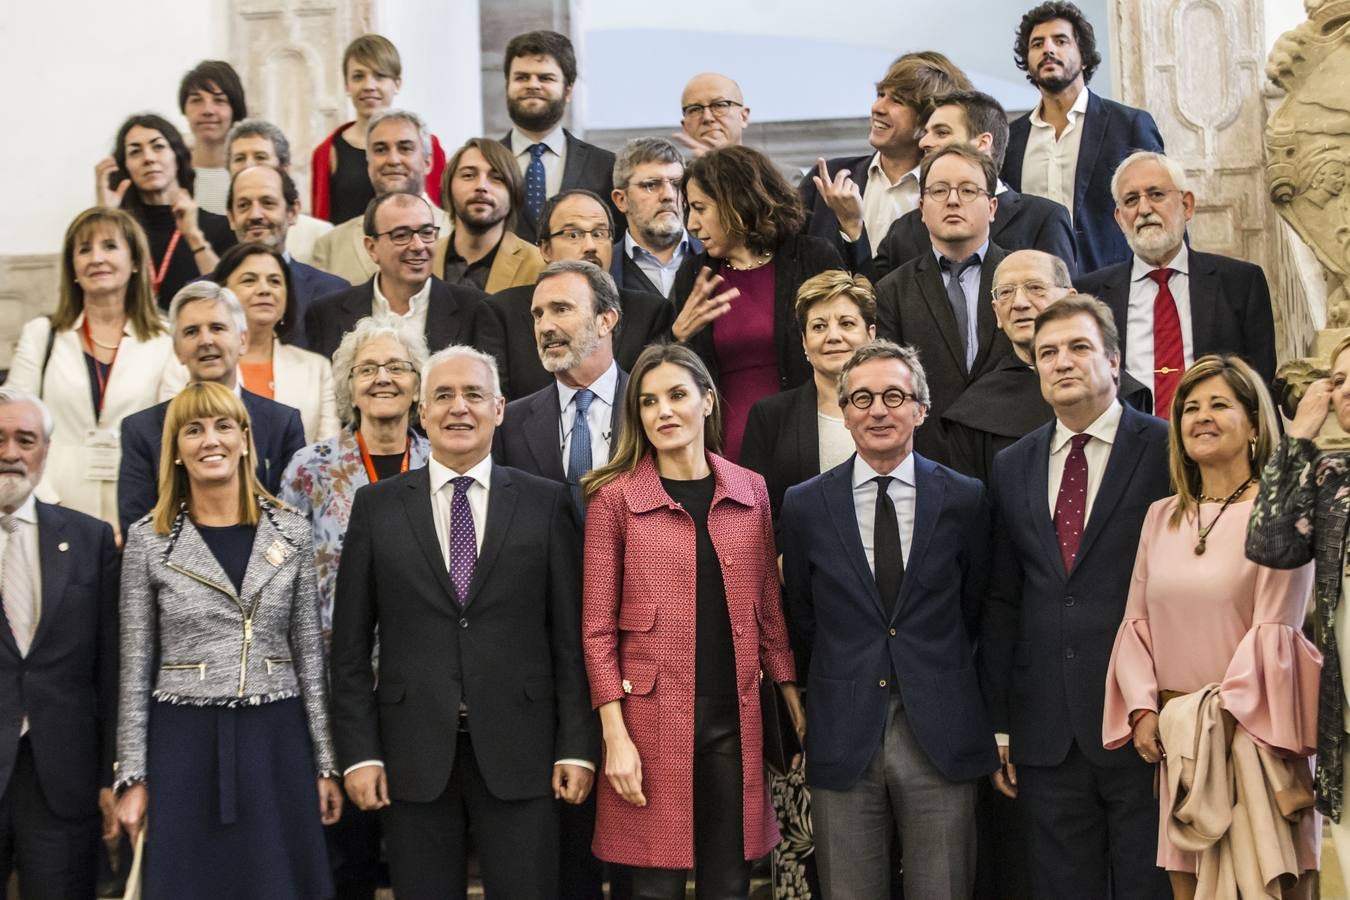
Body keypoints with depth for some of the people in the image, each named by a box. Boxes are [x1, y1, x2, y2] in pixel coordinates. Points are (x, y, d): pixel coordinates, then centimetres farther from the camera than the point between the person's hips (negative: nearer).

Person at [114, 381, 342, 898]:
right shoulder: (148, 539, 1)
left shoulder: (291, 532, 4)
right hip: (184, 745, -1)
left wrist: (325, 763, 4)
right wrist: (133, 776, -1)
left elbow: (310, 655, 7)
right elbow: (136, 667, 3)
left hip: (276, 743, 1)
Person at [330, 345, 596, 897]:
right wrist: (359, 752, -1)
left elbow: (570, 637, 3)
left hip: (518, 751, 0)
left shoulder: (547, 503, 4)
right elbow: (350, 644, 5)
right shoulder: (377, 506, 6)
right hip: (414, 755, 1)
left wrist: (578, 747, -2)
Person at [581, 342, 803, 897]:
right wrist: (615, 737, -11)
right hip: (652, 716, -3)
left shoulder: (750, 491, 8)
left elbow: (767, 605, 13)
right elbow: (598, 626, -4)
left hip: (735, 715, 3)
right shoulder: (614, 498, -2)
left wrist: (795, 704, 8)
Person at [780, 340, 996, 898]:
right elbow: (801, 620, 11)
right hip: (843, 739, 1)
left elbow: (976, 608, 10)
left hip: (941, 737, 0)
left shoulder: (965, 500, 0)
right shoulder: (805, 506, 2)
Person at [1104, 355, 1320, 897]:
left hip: (1248, 730, -5)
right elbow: (1136, 623, 11)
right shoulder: (1162, 516, 12)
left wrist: (1222, 718, -18)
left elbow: (1274, 630, -10)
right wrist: (1143, 710, -3)